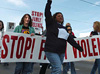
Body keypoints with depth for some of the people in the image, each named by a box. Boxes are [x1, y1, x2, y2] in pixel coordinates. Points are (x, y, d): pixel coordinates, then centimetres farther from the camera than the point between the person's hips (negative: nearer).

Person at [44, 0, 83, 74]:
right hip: (51, 51, -6)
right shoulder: (51, 24, 5)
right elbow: (47, 14, -7)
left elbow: (70, 39, 17)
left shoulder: (64, 28, 20)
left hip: (61, 52, 6)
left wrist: (79, 47, 14)